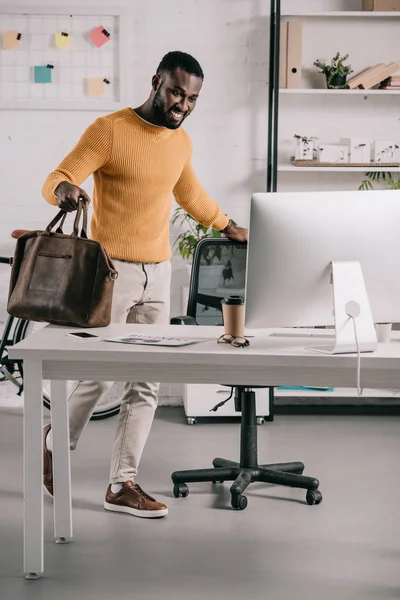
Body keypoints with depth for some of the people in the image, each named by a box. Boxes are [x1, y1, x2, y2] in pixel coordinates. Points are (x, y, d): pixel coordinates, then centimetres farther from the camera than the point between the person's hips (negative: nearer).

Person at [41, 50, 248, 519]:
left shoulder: (181, 141, 11)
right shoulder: (109, 130, -9)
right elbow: (56, 180, -16)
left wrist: (226, 226, 38)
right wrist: (64, 189, -39)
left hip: (158, 273, 6)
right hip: (111, 269, -6)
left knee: (146, 384, 3)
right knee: (97, 375, -3)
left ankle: (122, 484, 10)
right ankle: (57, 444, 26)